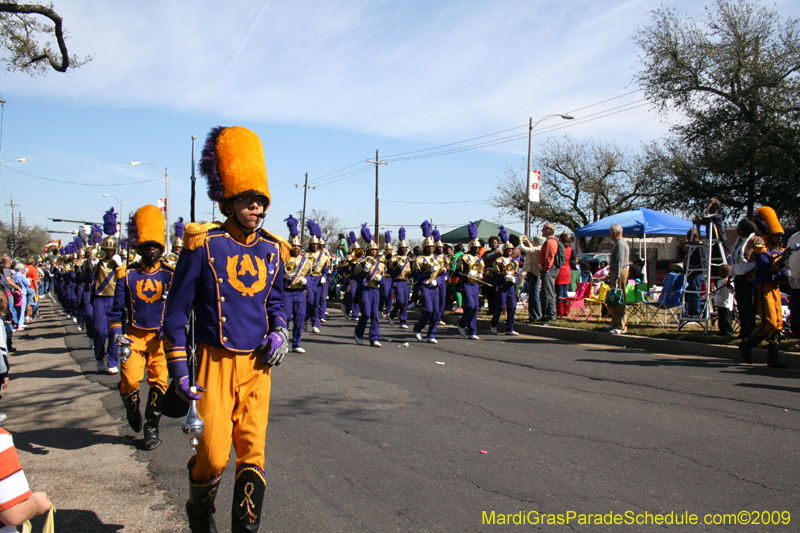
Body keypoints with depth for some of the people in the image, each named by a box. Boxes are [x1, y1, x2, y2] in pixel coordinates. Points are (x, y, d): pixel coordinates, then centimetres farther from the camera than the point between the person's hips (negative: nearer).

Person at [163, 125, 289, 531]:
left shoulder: (272, 250, 5)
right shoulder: (203, 245, -8)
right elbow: (176, 312, -4)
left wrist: (279, 331, 0)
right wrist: (180, 372, -6)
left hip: (257, 366, 4)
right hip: (216, 364, -3)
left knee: (253, 452, 3)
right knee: (213, 455, -1)